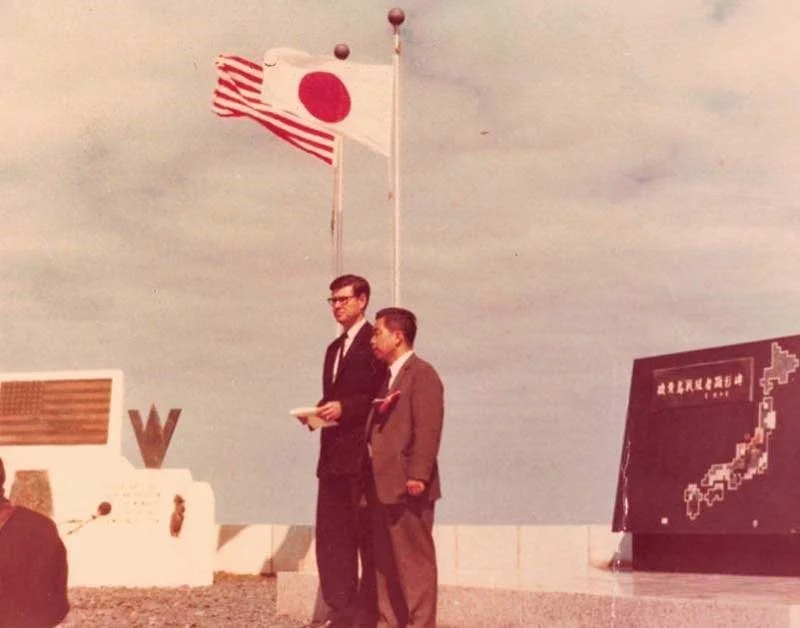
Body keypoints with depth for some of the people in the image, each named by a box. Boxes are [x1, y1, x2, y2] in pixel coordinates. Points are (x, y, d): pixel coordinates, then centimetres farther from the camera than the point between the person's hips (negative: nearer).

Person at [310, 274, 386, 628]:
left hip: (364, 454, -8)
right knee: (331, 534, 7)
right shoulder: (334, 349, 22)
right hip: (333, 455, 9)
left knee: (368, 535, -2)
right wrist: (320, 411, 4)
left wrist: (344, 407, -19)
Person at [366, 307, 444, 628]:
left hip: (406, 485, -9)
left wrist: (418, 475, -23)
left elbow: (428, 429, -17)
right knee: (385, 561, 13)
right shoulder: (388, 377, 20)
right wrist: (371, 479, 14)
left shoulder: (421, 373, -8)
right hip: (383, 485, 9)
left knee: (415, 560, -4)